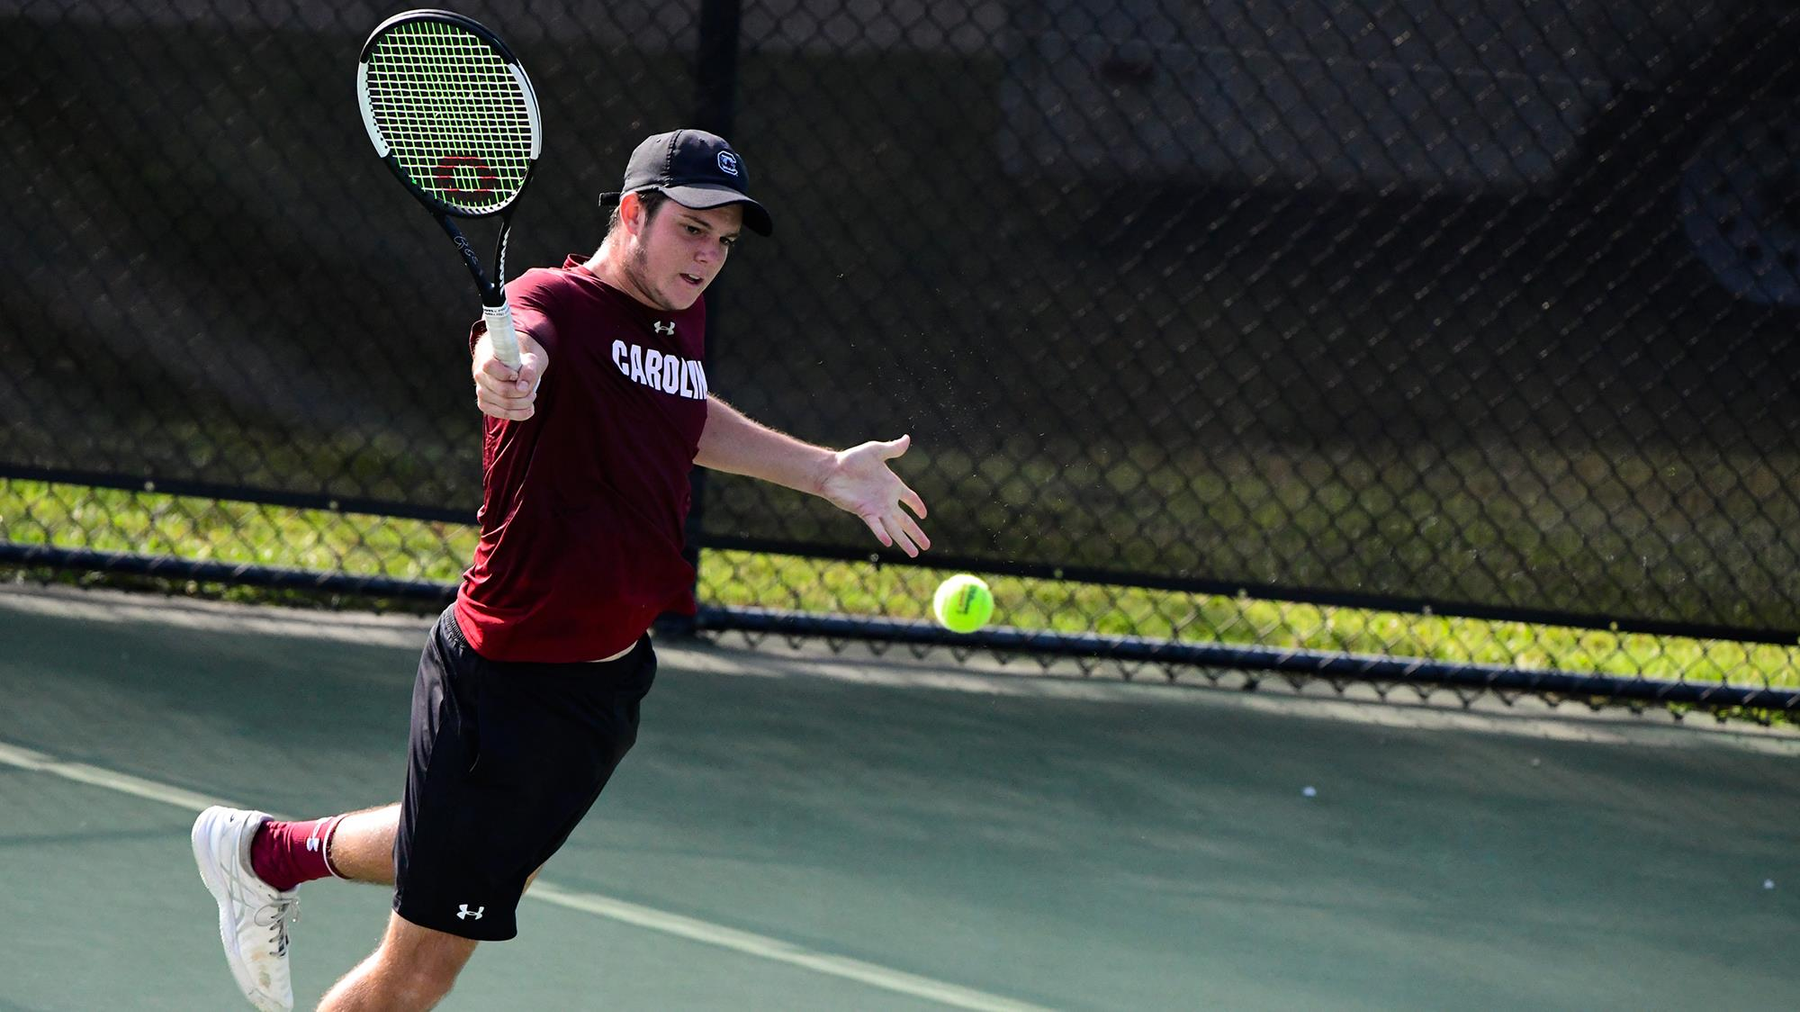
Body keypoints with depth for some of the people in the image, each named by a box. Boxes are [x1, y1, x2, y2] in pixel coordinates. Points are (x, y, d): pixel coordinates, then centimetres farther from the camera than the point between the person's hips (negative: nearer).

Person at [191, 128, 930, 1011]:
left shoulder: (683, 318, 7)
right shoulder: (557, 301, -19)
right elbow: (521, 339, -44)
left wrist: (827, 472, 29)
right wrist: (504, 369, -67)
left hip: (611, 669, 9)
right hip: (507, 684, -9)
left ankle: (270, 853, 51)